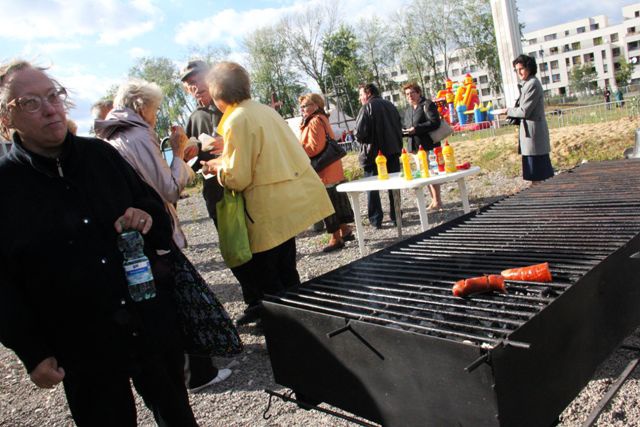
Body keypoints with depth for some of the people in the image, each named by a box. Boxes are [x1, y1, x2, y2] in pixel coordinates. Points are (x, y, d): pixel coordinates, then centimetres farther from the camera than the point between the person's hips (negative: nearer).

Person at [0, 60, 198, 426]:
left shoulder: (101, 154, 2)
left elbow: (153, 203, 13)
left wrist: (149, 216, -11)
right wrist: (32, 352, -7)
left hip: (153, 324, 3)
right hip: (84, 351, -3)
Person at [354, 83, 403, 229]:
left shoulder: (367, 108, -10)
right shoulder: (390, 106, 11)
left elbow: (359, 133, -19)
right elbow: (399, 127, 14)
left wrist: (359, 137, 3)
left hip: (372, 153, -5)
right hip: (392, 151, 6)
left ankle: (376, 220, 5)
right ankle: (396, 217, 16)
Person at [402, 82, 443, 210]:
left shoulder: (427, 105, -6)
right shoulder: (408, 110, 17)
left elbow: (434, 122, -17)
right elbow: (407, 127, 25)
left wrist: (416, 129, -23)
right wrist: (404, 131, 1)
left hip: (428, 145, -8)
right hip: (416, 146, 8)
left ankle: (437, 201, 1)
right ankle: (434, 200, 18)